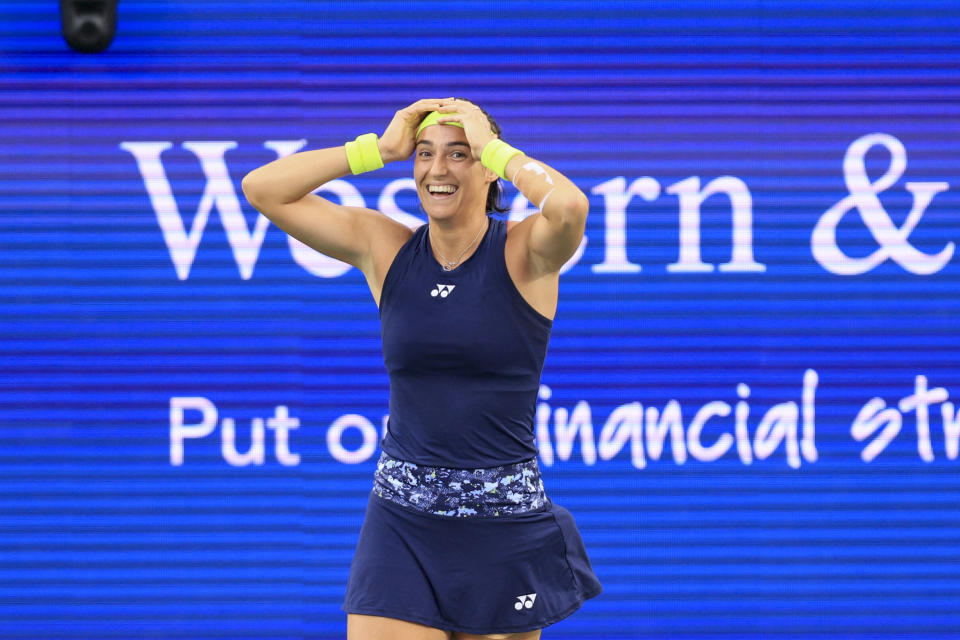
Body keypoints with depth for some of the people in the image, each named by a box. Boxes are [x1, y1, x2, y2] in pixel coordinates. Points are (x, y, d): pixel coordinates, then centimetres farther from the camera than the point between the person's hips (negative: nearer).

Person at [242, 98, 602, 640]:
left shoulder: (526, 252, -4)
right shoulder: (384, 248, 5)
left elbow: (570, 207, -28)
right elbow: (262, 189, 1)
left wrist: (494, 147, -12)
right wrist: (380, 148, -2)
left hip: (504, 526, -2)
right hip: (403, 519, 2)